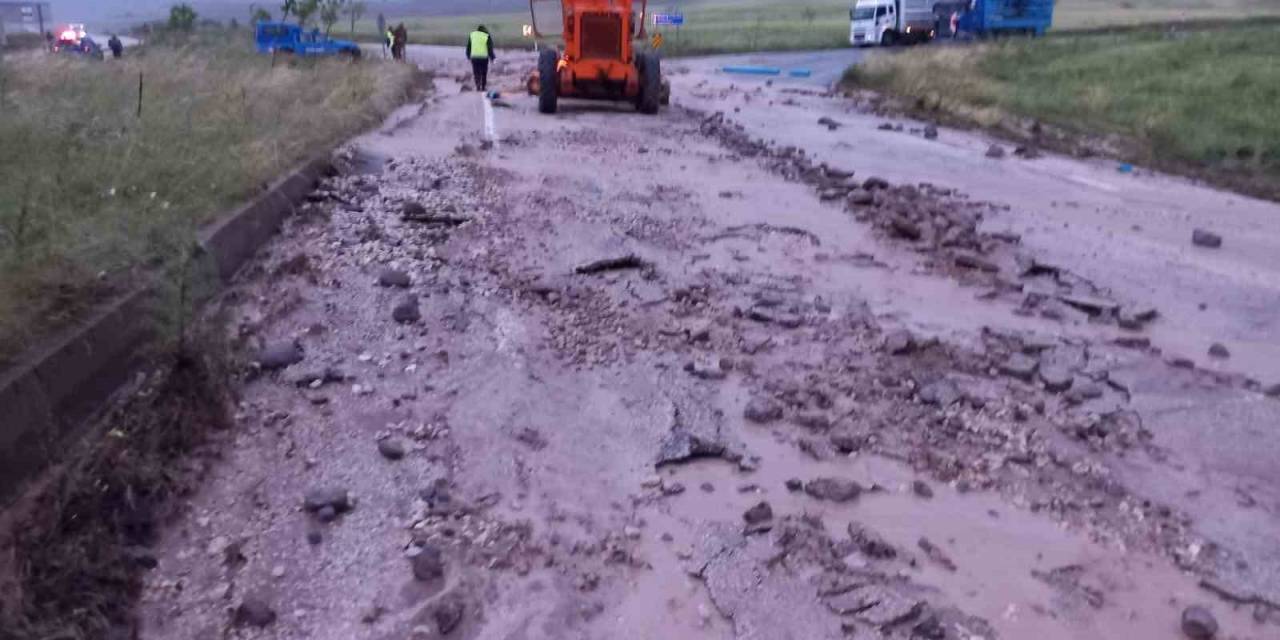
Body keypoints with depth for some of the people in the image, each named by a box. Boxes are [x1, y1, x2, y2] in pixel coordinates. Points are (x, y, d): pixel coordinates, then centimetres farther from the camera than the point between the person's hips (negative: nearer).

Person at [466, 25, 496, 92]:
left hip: (474, 57, 1)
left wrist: (468, 56, 21)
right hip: (484, 57, -1)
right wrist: (493, 57, 10)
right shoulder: (487, 37, 0)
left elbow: (468, 47, 10)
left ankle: (478, 86, -11)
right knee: (484, 73, 10)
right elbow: (490, 49, -1)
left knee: (476, 73, 5)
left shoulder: (472, 35, 7)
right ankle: (483, 87, 13)